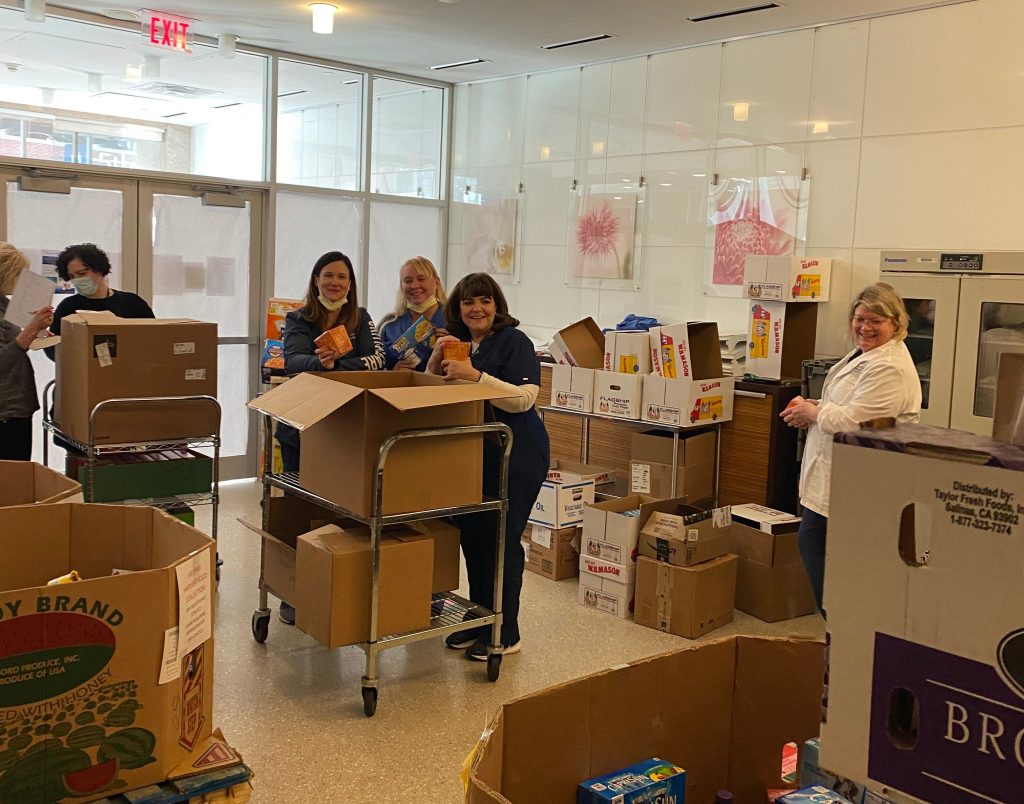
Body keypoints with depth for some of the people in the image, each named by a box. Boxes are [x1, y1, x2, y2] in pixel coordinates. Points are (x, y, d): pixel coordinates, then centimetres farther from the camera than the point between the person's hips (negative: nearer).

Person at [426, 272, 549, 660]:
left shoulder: (514, 342, -8)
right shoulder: (457, 343, 14)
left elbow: (523, 398, -19)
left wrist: (475, 376, -28)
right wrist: (436, 360, -3)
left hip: (514, 456, -7)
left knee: (500, 538, -4)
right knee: (472, 535, 11)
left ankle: (505, 634, 8)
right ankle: (478, 622, 25)